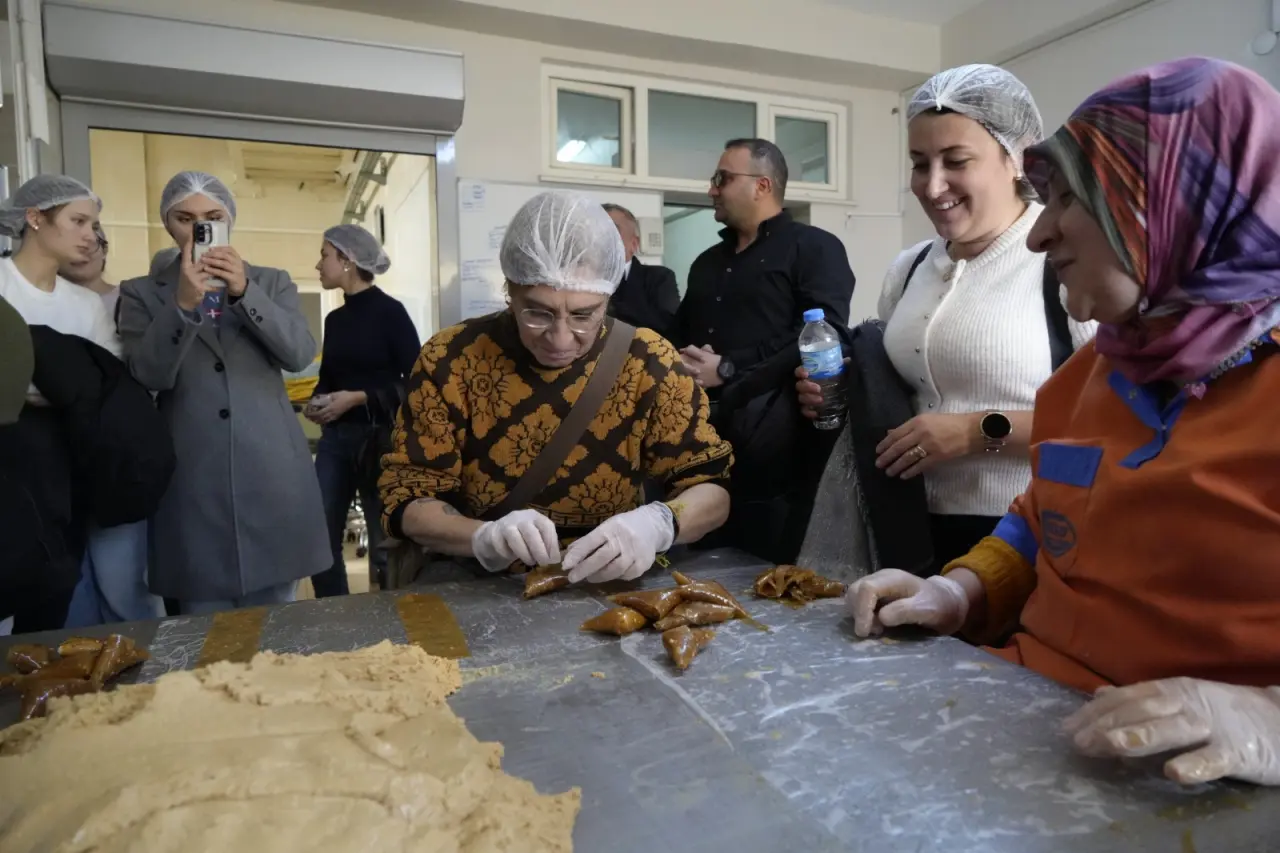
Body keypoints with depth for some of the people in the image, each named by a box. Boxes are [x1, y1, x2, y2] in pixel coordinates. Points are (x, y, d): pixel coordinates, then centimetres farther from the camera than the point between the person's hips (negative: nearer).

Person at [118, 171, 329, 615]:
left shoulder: (272, 282, 10)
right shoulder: (141, 293, 8)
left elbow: (300, 354, -6)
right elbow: (147, 376, -7)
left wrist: (244, 292, -17)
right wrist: (182, 304, -20)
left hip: (271, 472, 1)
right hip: (193, 479, 0)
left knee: (273, 620, 8)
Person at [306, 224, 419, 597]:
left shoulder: (389, 311, -8)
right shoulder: (334, 319, 12)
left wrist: (359, 398, -18)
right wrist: (317, 403, 1)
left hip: (379, 438, -6)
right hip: (335, 439, 7)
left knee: (383, 544, 4)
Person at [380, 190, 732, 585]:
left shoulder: (649, 362, -7)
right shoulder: (450, 360, -8)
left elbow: (714, 488, -5)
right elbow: (405, 497, -5)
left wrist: (656, 523, -25)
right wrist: (484, 537, -24)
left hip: (608, 588, 1)